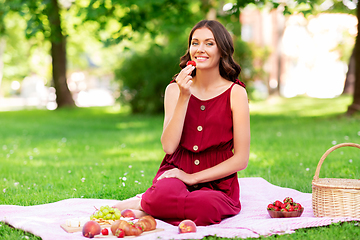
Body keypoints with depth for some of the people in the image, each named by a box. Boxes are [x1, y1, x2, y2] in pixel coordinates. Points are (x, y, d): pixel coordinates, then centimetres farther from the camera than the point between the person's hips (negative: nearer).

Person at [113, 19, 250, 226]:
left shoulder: (235, 93, -5)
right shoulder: (175, 89, 3)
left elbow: (241, 159, -6)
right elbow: (169, 147, -9)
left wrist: (193, 177, -11)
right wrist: (184, 98, -16)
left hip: (217, 182, 0)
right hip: (176, 171, 0)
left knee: (206, 208, -36)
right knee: (165, 194, -37)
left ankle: (143, 204, -13)